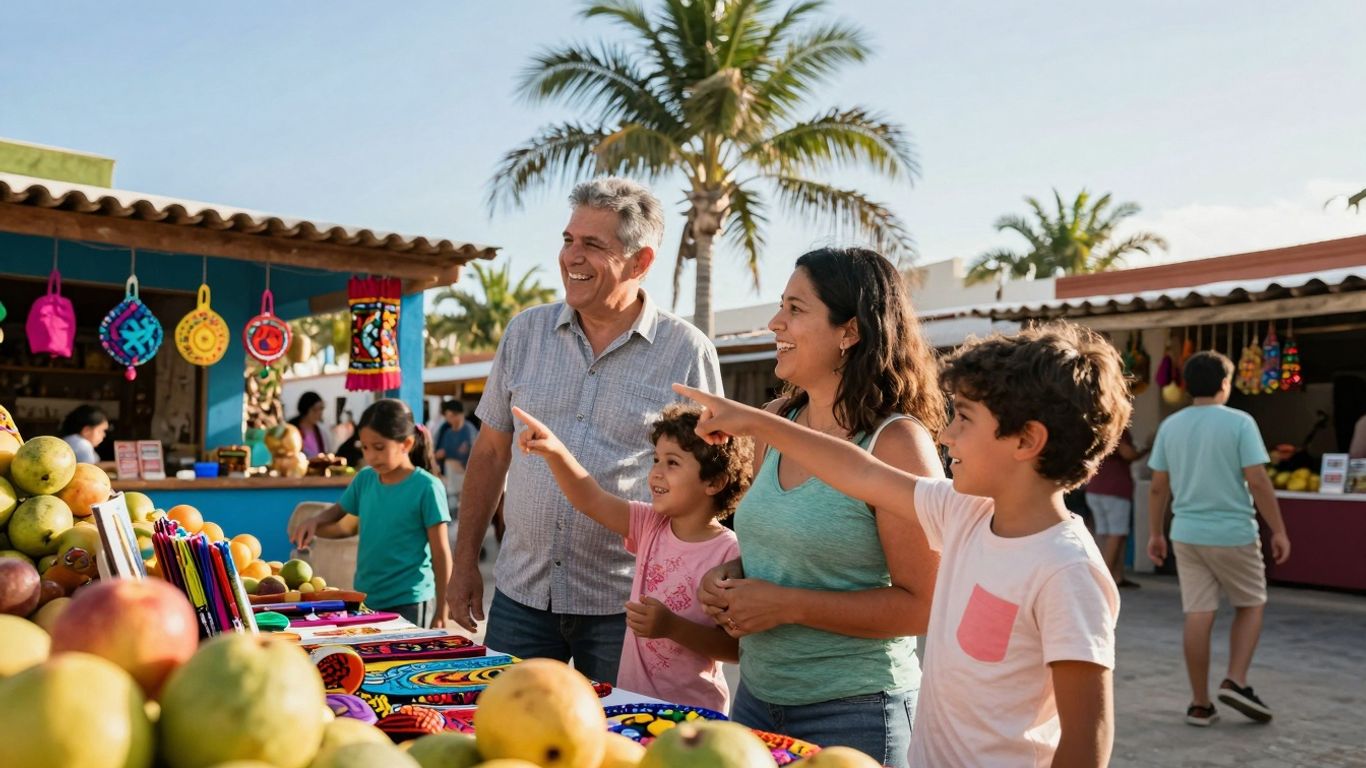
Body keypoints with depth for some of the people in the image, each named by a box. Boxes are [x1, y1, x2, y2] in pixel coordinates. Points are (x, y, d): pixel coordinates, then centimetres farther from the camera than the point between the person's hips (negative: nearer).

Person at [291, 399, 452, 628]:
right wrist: (314, 521, -5)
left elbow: (441, 554, -10)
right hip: (364, 599, 6)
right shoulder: (364, 479, 4)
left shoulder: (426, 487, -12)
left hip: (409, 603, -5)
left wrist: (441, 612, -10)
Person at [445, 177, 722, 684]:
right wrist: (464, 564, 9)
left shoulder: (687, 352, -6)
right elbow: (490, 453, 10)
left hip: (624, 605, -3)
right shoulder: (525, 332, 4)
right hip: (520, 596, 3)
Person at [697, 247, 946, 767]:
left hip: (853, 711, -6)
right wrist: (729, 576, -3)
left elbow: (922, 606, -18)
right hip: (756, 696, 6)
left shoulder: (896, 442, -17)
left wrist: (787, 605, -20)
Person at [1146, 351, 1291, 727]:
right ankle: (1236, 682, 7)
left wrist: (1155, 533, 14)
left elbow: (1158, 487, 6)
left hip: (1187, 534, 4)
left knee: (1198, 615, 6)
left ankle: (1200, 704, 11)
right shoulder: (1239, 423, -9)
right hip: (1233, 533, -4)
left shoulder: (1170, 426, 4)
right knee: (1250, 605, 17)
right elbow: (1258, 482, -13)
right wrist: (1278, 531, -4)